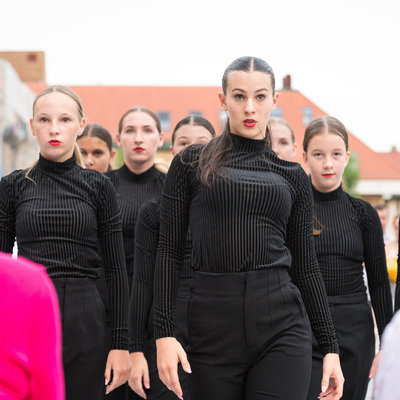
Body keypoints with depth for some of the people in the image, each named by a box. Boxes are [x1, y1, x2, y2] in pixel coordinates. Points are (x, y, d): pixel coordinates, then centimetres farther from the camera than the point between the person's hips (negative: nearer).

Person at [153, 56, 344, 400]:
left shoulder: (293, 176, 12)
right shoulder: (190, 164, 7)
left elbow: (305, 266, 13)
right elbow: (170, 252, 3)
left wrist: (330, 346, 8)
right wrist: (164, 333, -6)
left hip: (281, 324, 1)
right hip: (211, 324, 0)